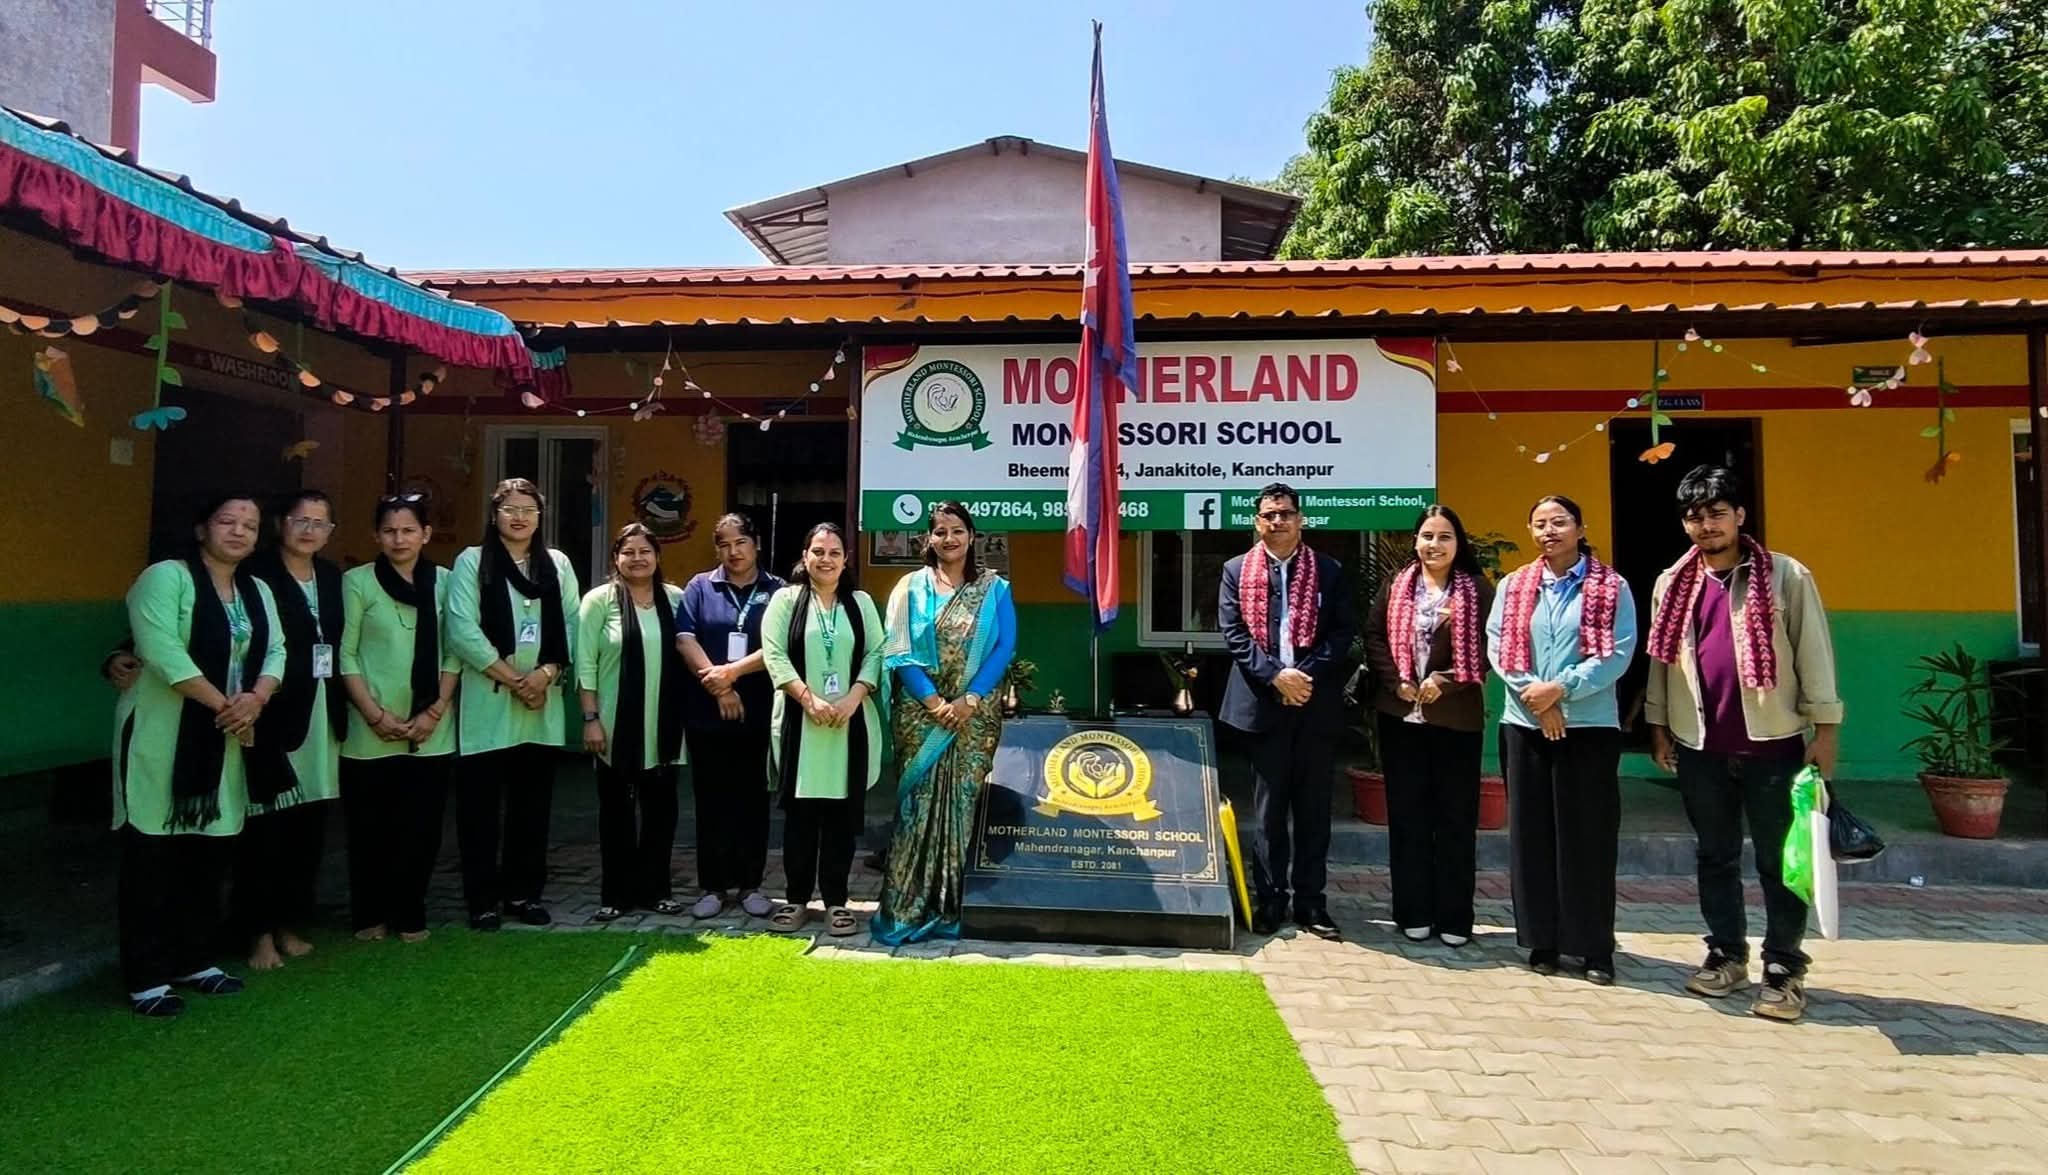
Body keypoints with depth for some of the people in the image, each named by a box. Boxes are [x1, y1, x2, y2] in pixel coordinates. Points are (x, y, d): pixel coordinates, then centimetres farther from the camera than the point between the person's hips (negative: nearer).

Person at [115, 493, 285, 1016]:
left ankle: (194, 960, 24)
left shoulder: (257, 591, 13)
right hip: (163, 738, -6)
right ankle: (146, 978, 8)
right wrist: (222, 704, -20)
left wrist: (256, 699, -14)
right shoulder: (167, 577, -8)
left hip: (229, 741, 7)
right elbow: (161, 649, -19)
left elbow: (275, 652, 6)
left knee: (210, 855, 12)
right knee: (153, 856, 0)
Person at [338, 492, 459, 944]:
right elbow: (345, 654, -3)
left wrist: (435, 712, -5)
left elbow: (454, 653, 4)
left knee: (422, 828, 6)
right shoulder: (358, 581, -2)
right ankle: (369, 915, 23)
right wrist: (375, 714, -10)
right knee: (370, 829, 7)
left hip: (432, 732, 2)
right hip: (370, 733, -1)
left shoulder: (445, 582, 4)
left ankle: (410, 914, 20)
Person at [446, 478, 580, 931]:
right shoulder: (471, 561, 0)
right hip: (486, 702, -3)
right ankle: (482, 899, 12)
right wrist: (513, 679, -11)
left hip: (543, 705, 3)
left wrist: (546, 673, -10)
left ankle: (523, 891, 21)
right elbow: (463, 630, -9)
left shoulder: (558, 564, 11)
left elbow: (573, 626, 6)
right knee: (480, 805, 2)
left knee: (532, 804, 9)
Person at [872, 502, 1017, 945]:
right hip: (920, 713, 0)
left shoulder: (994, 588, 6)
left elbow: (1004, 647, -2)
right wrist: (933, 700, -13)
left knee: (967, 802, 1)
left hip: (976, 716, 0)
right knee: (917, 804, -1)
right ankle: (910, 906, 6)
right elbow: (899, 651, -2)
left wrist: (969, 700, -12)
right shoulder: (911, 587, 5)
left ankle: (958, 906, 11)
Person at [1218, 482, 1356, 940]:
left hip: (1316, 703, 1)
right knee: (1268, 808, 6)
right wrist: (1275, 676, -14)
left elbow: (1342, 631, 0)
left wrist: (1307, 675, -14)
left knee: (1313, 807, 7)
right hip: (1263, 702, 0)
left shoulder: (1328, 571, 7)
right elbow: (1234, 634, -2)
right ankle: (1270, 900, 15)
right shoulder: (1236, 571, 7)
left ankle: (1310, 901, 16)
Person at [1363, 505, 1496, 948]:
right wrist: (1398, 683, -10)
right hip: (1401, 715, 2)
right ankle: (1414, 913, 17)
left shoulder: (1477, 589, 1)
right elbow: (1374, 637, 3)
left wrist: (1445, 683, -15)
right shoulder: (1396, 586, 8)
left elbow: (1488, 646, -6)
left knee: (1456, 816, 5)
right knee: (1407, 814, 7)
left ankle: (1454, 918, 15)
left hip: (1457, 716, -2)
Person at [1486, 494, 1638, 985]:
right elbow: (1498, 648, 1)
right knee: (1532, 833, 6)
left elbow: (1617, 653, -8)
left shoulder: (1612, 588, 1)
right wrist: (1535, 696, -12)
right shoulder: (1513, 587, 9)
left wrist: (1561, 689, -17)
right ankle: (1542, 940, 16)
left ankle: (1596, 947, 13)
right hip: (1524, 724, 3)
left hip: (1590, 726, -2)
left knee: (1590, 835, 2)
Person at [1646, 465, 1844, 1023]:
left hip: (1773, 741, -3)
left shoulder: (1787, 576, -4)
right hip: (1700, 746, 4)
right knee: (1716, 856, 13)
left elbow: (1814, 654, -4)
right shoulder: (1672, 585, 7)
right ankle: (1726, 954, 25)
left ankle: (1784, 969, 14)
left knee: (1779, 860, 4)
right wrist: (1658, 726, 12)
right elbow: (1661, 658, 12)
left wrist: (1825, 729, -6)